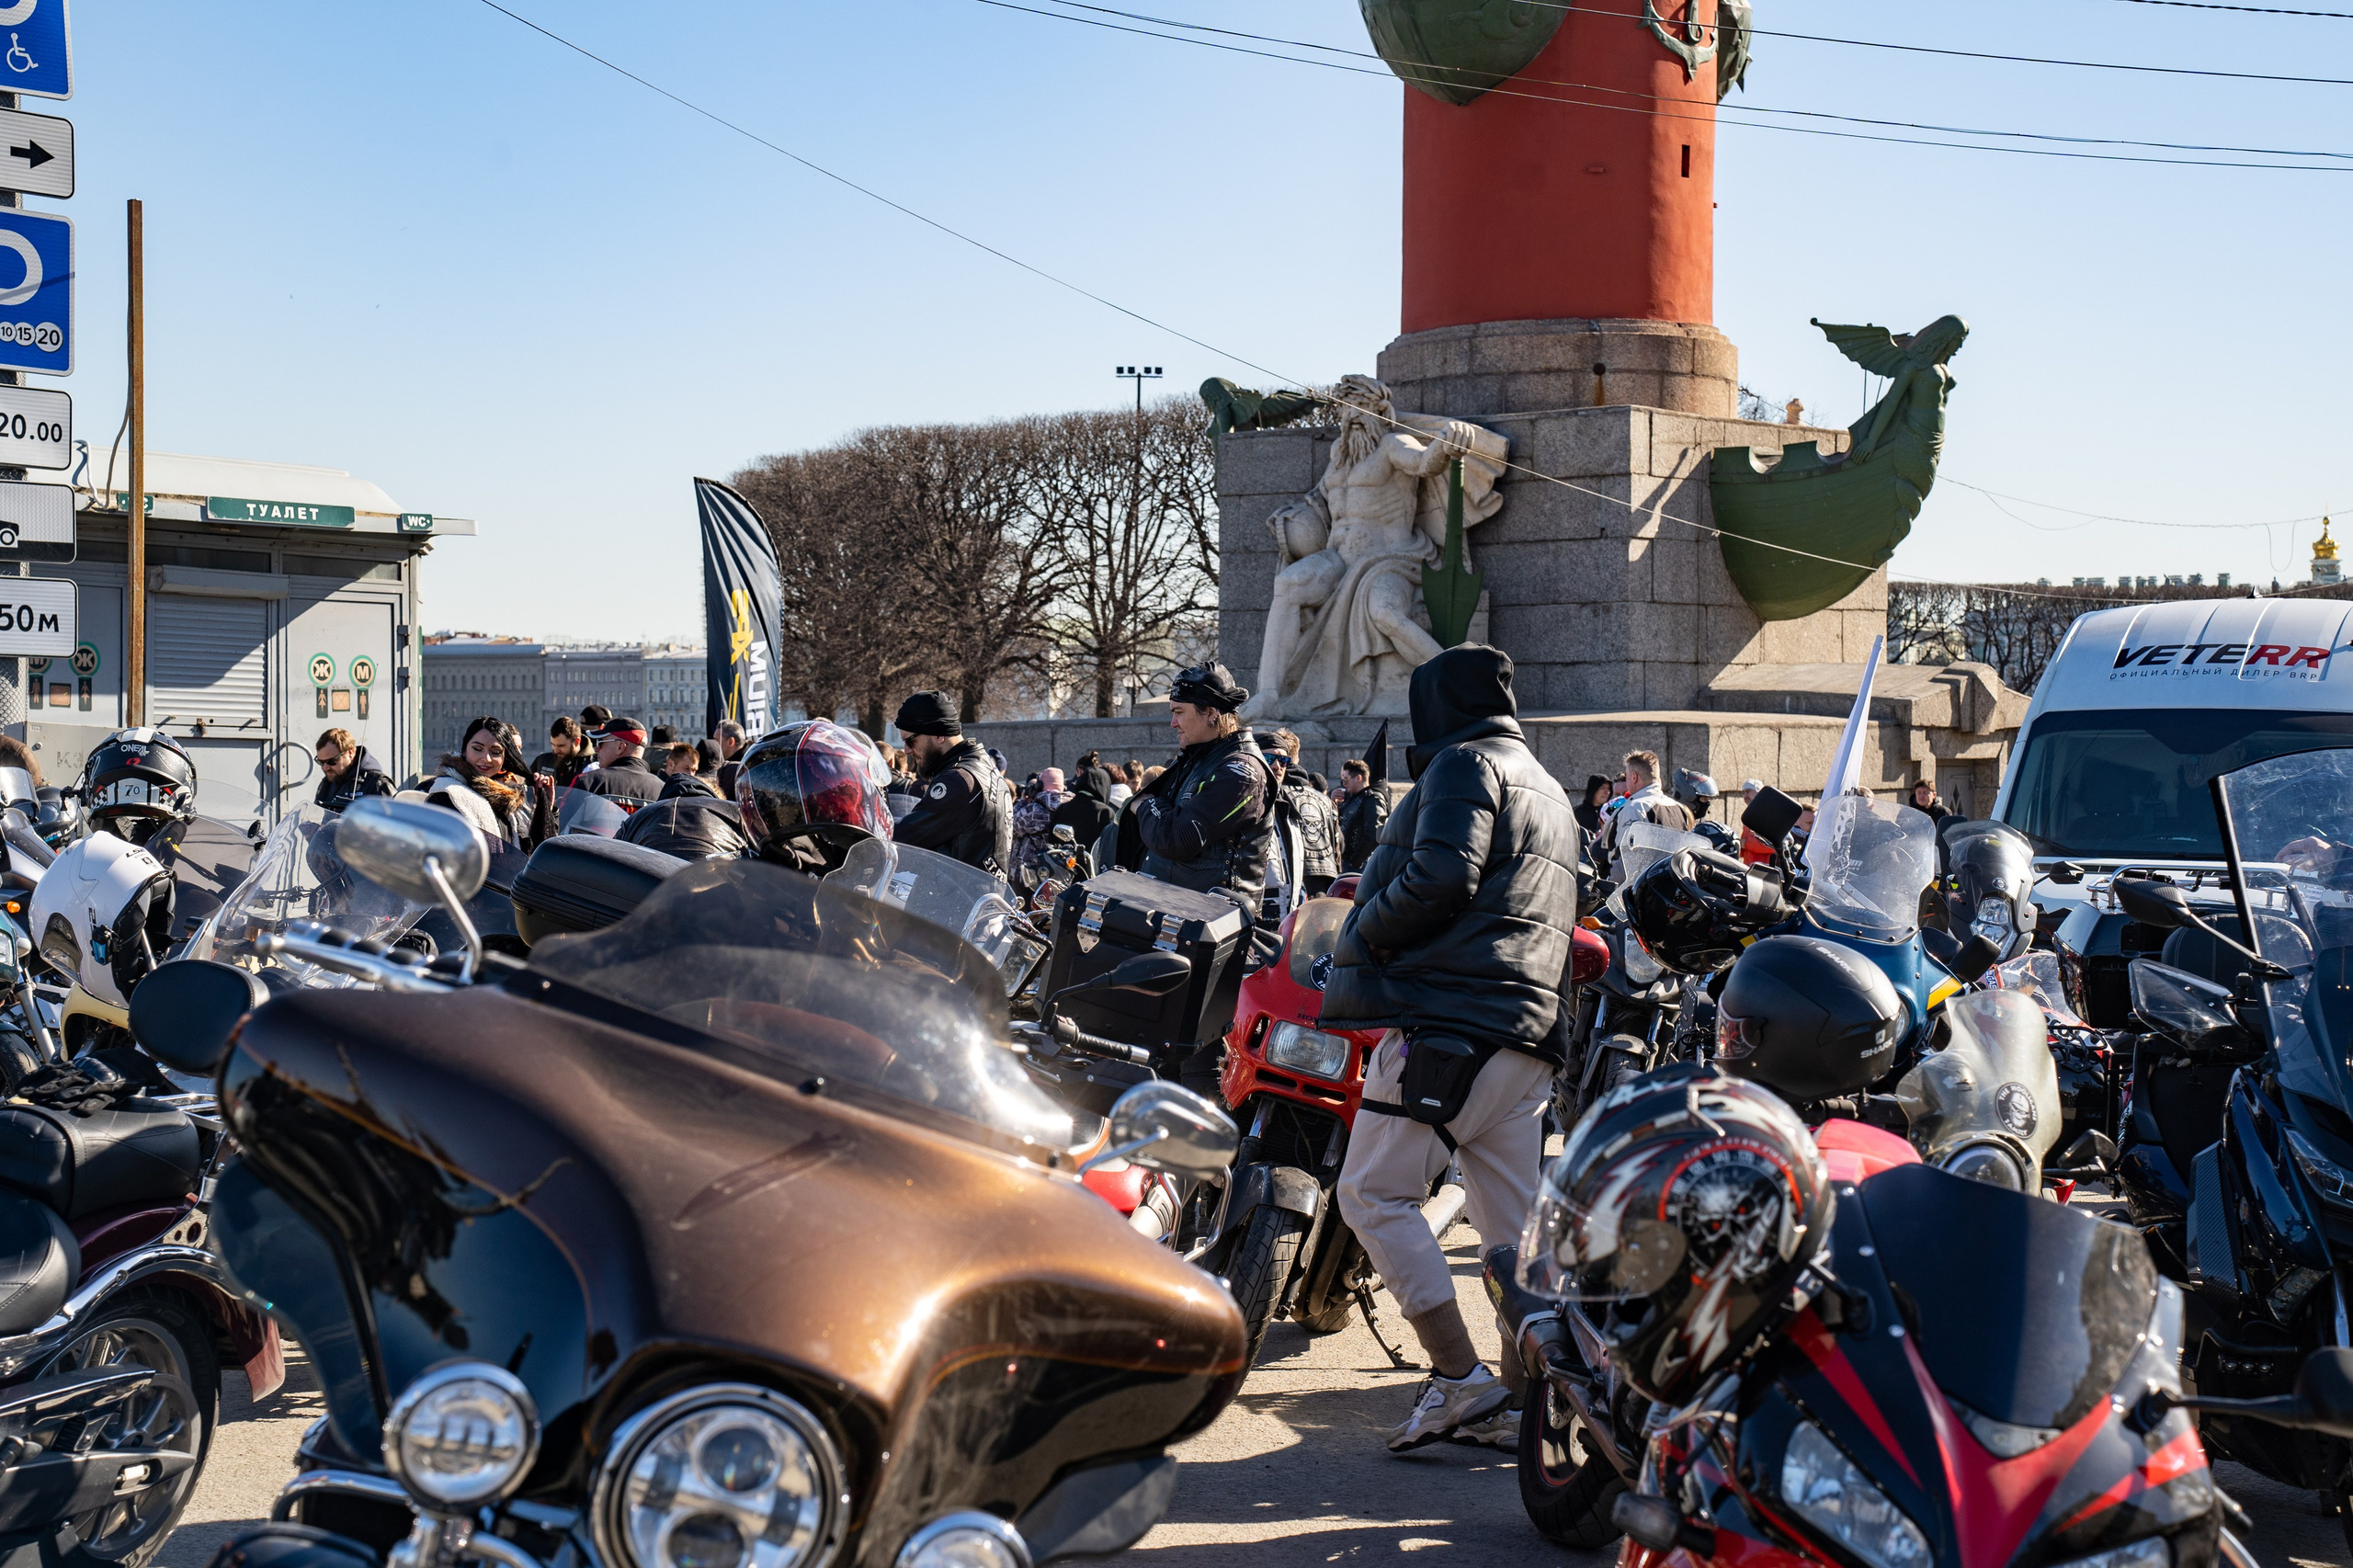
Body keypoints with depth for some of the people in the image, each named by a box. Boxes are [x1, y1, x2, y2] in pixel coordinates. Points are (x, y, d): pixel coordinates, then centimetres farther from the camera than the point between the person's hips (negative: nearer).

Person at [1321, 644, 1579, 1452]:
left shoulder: (1465, 764, -2)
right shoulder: (1548, 790, 27)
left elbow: (1444, 876, -17)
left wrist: (1360, 936, -6)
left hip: (1446, 1020, -9)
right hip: (1530, 1030, 9)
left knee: (1374, 1195, -6)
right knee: (1514, 1224, 8)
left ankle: (1461, 1378, -13)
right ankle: (1519, 1401, 10)